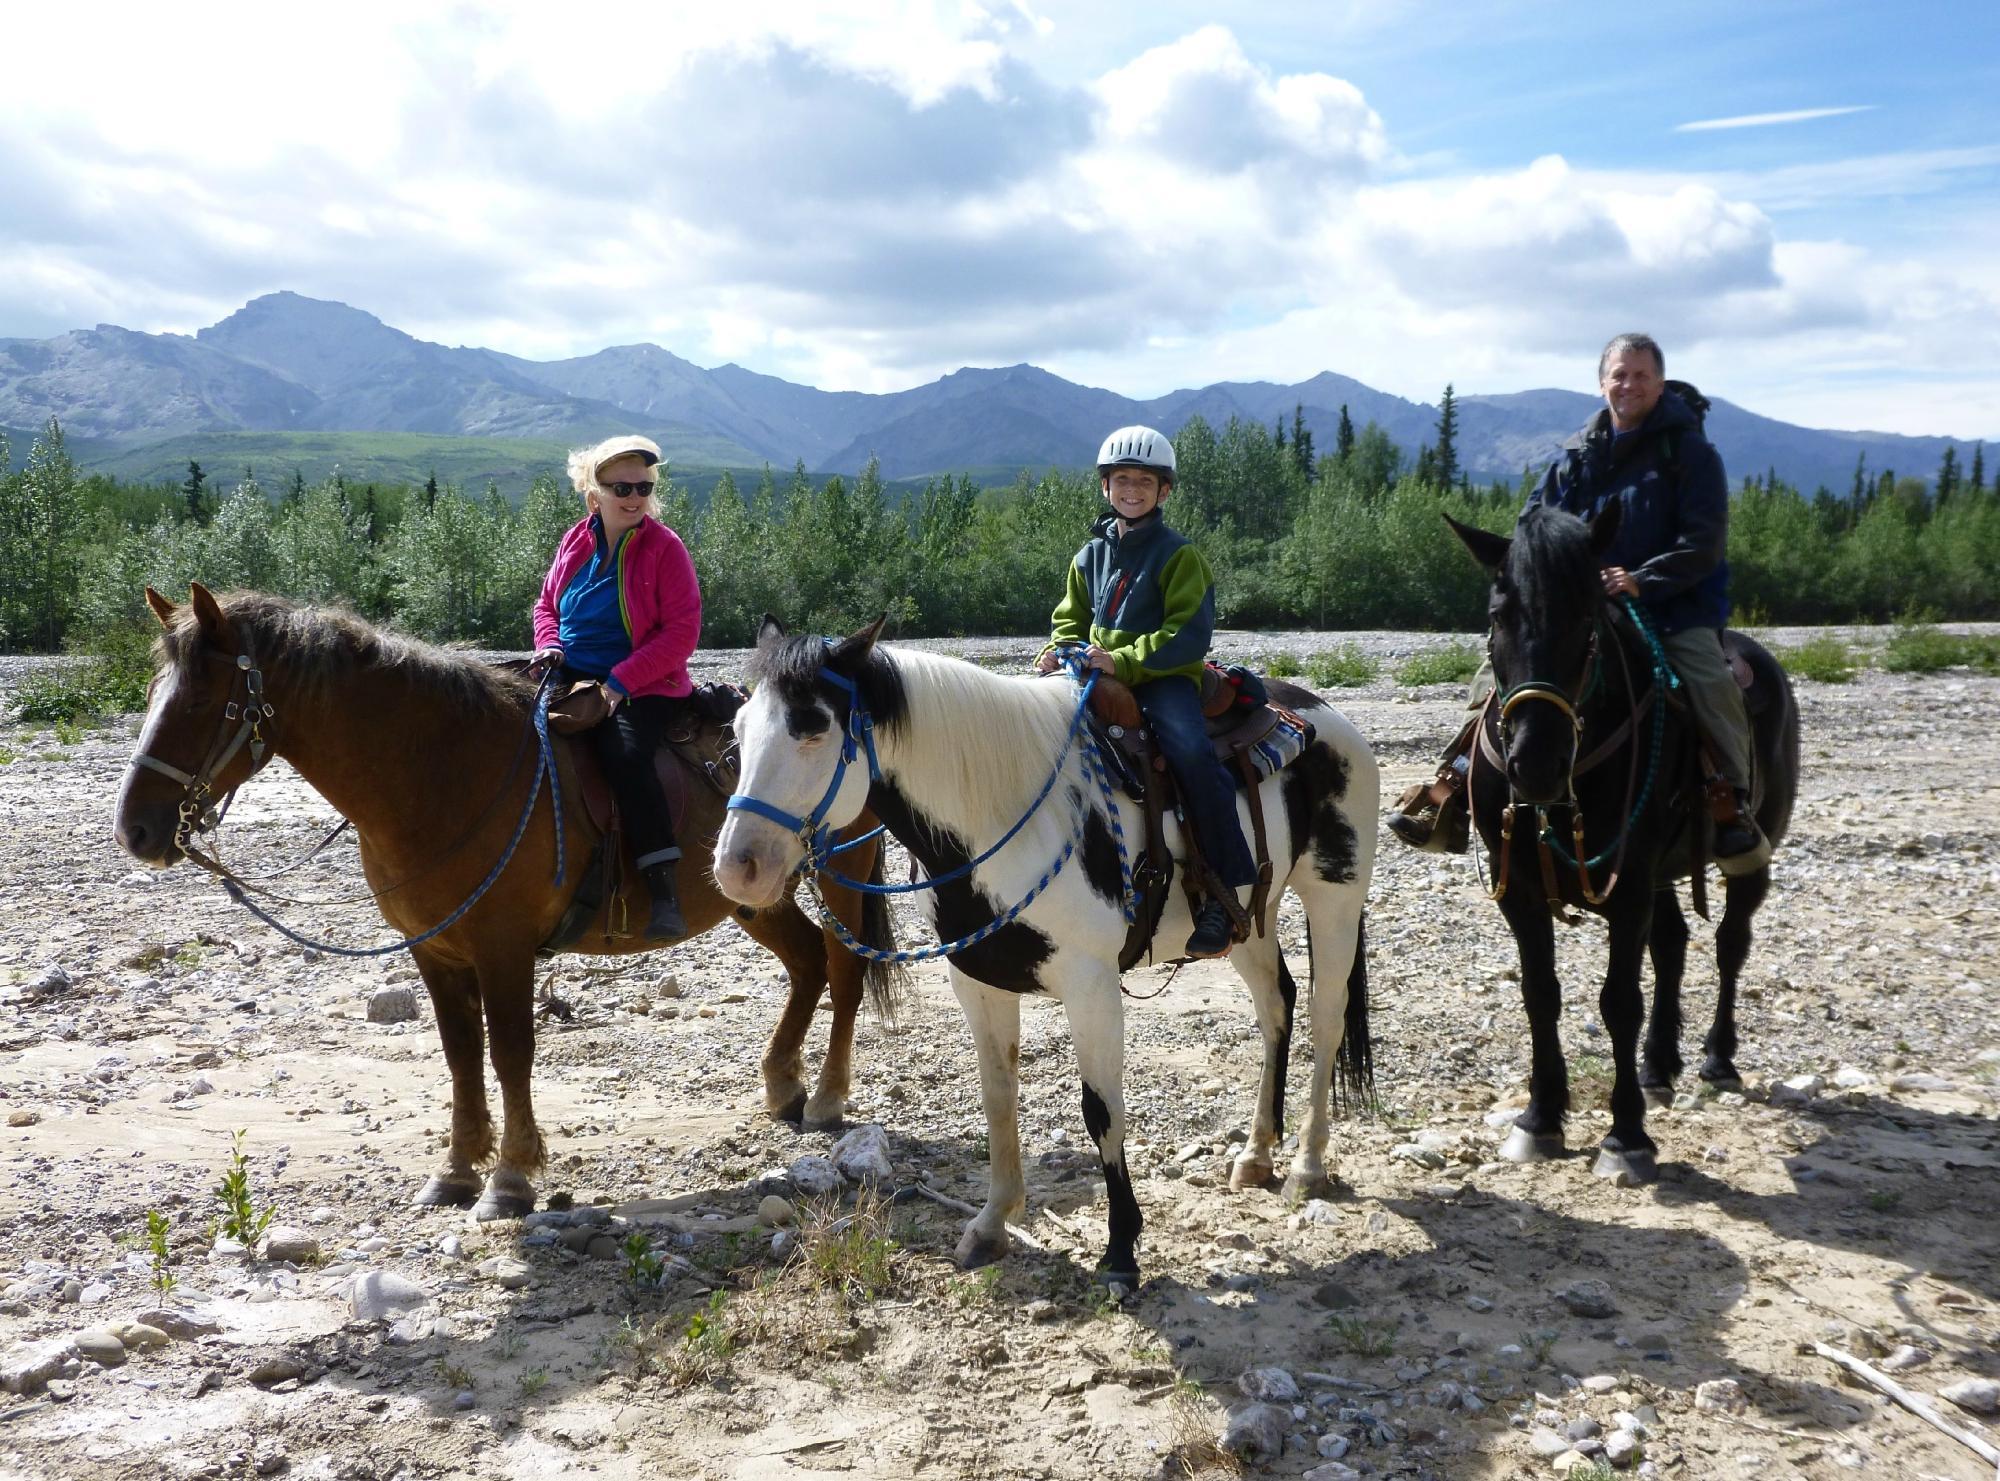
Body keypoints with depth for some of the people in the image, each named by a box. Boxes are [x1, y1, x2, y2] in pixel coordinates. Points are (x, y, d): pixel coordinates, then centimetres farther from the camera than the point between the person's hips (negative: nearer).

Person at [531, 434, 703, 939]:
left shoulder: (664, 547, -6)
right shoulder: (576, 542, 9)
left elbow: (681, 631, -12)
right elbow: (546, 604, 20)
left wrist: (621, 680, -20)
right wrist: (549, 645, -3)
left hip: (642, 685, -6)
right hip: (570, 675, 6)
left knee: (624, 752, -32)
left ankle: (663, 888, -31)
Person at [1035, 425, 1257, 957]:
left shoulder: (1178, 555, -3)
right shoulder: (1090, 556, 15)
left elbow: (1189, 635, -11)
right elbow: (1070, 619, 21)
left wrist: (1125, 661, -22)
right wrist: (1058, 650, -2)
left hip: (1163, 676, -6)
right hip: (1096, 675, 6)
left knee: (1190, 750, -32)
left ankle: (1222, 892, -25)